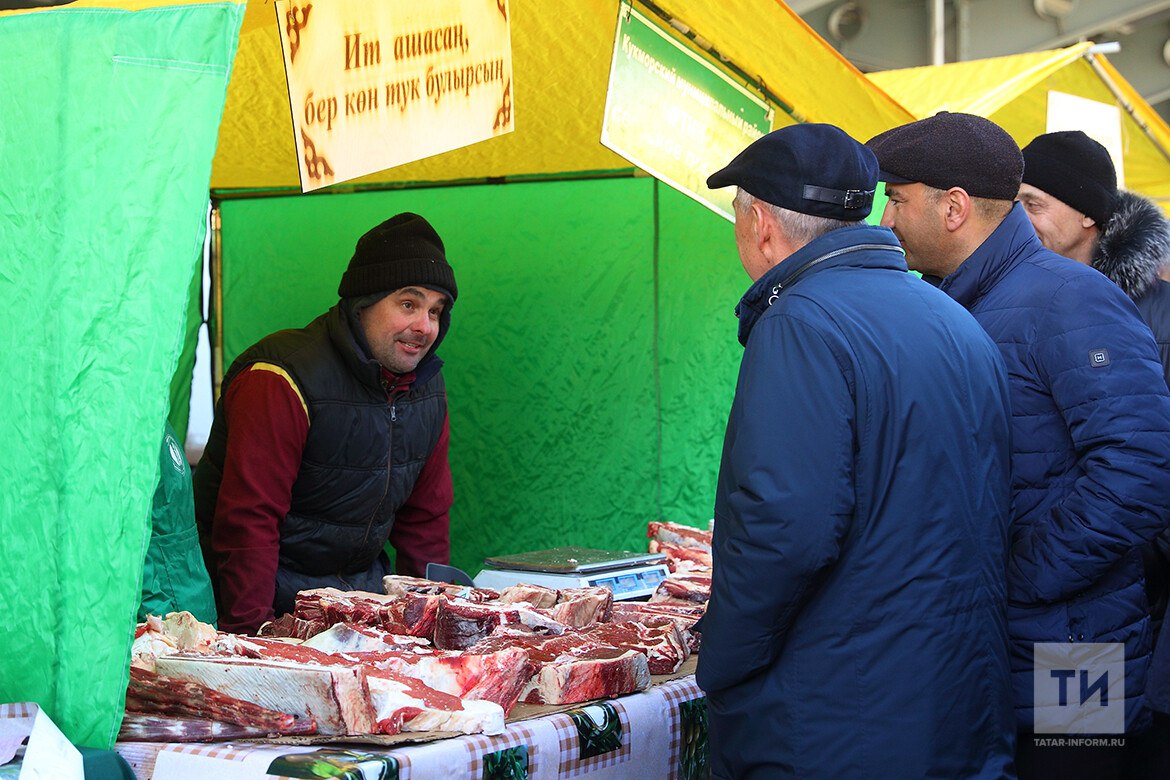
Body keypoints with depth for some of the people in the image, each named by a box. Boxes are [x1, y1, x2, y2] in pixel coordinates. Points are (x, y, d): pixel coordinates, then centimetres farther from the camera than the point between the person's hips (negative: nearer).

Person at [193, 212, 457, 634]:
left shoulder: (428, 388, 6)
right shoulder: (282, 381, -18)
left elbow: (425, 516, 16)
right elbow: (247, 520, -21)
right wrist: (251, 636, -26)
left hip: (364, 582, 6)